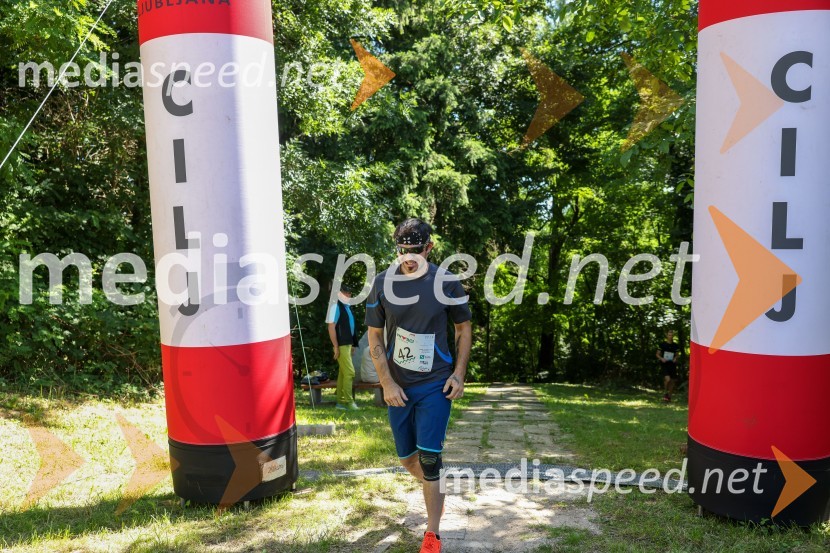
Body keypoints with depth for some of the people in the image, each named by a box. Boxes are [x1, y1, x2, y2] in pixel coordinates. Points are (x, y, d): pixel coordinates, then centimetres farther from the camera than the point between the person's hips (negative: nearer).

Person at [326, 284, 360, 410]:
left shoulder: (347, 307, 15)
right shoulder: (336, 307, -11)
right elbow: (331, 327, -15)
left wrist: (352, 344, 17)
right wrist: (336, 346, -18)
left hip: (347, 344, 9)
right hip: (341, 345, -9)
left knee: (343, 373, 11)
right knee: (349, 372, -9)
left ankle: (341, 402, 16)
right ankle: (348, 401, -3)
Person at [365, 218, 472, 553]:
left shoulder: (447, 282, -8)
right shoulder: (383, 283, -6)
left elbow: (463, 328, 4)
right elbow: (374, 338, -1)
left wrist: (459, 374, -5)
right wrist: (387, 384, -7)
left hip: (436, 385, -2)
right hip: (397, 386, 3)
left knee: (429, 459, -3)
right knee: (406, 458, 14)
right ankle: (436, 491, 46)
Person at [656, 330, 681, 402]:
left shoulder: (676, 346, 7)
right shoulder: (662, 345, -1)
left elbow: (678, 355, 17)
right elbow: (658, 354, 4)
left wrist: (676, 358, -5)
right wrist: (661, 358, -15)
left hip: (672, 365, 4)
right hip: (664, 365, -4)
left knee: (672, 381, 7)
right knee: (667, 379, -23)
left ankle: (669, 396, 24)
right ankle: (666, 393, 0)